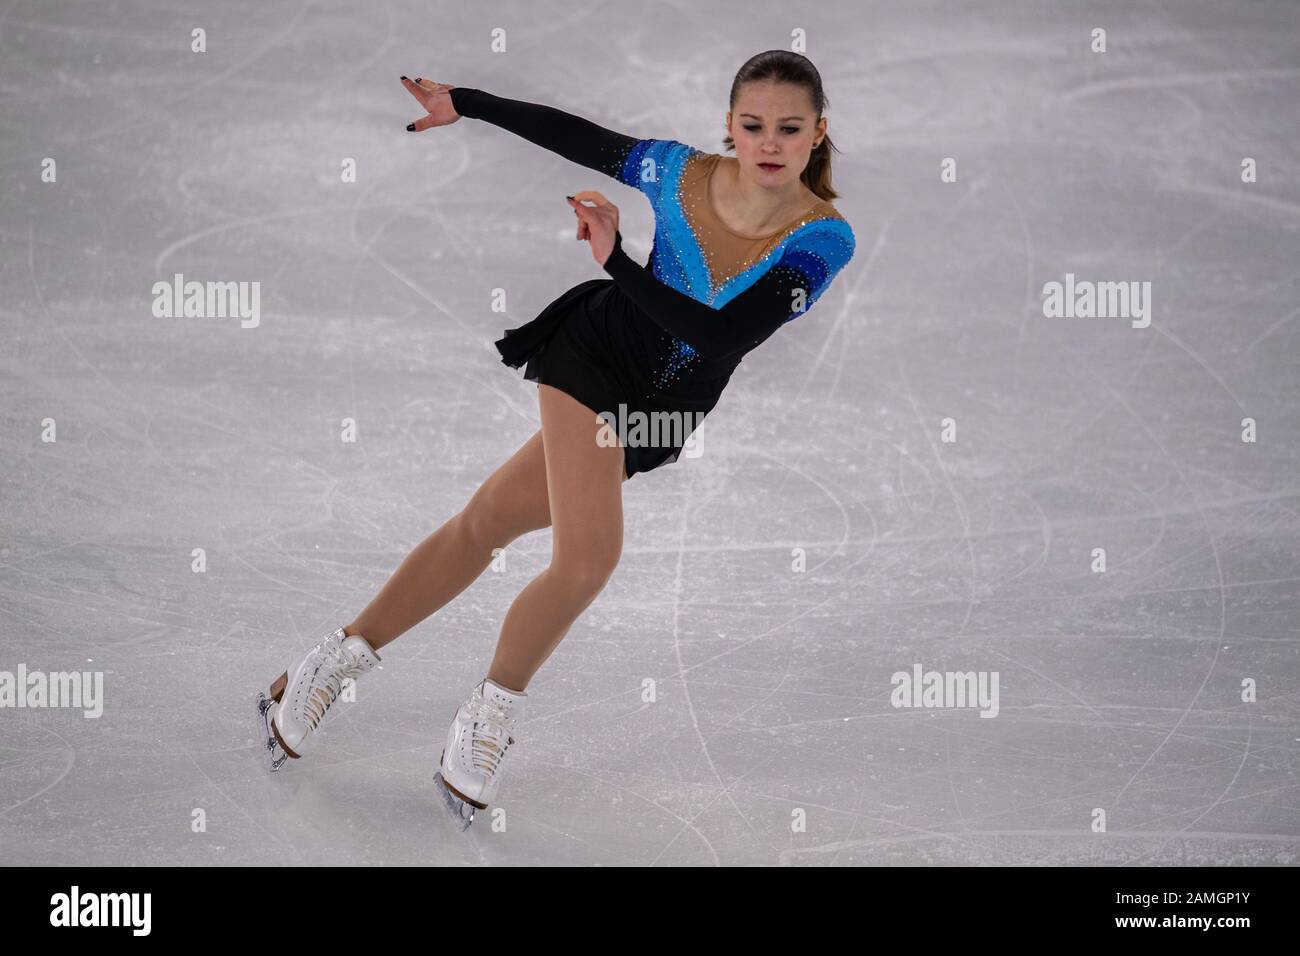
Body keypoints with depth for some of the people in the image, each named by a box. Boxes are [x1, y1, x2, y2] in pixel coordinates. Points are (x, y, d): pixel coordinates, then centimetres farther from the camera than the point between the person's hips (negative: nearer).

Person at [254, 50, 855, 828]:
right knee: (590, 556, -17)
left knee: (488, 523, 9)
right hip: (592, 358, -1)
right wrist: (462, 103, 8)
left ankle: (341, 660, 22)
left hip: (659, 415, 1)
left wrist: (618, 263, -34)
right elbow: (570, 133, 1)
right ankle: (493, 715, 7)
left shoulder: (823, 240, -20)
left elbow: (723, 338, -29)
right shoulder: (681, 172, -15)